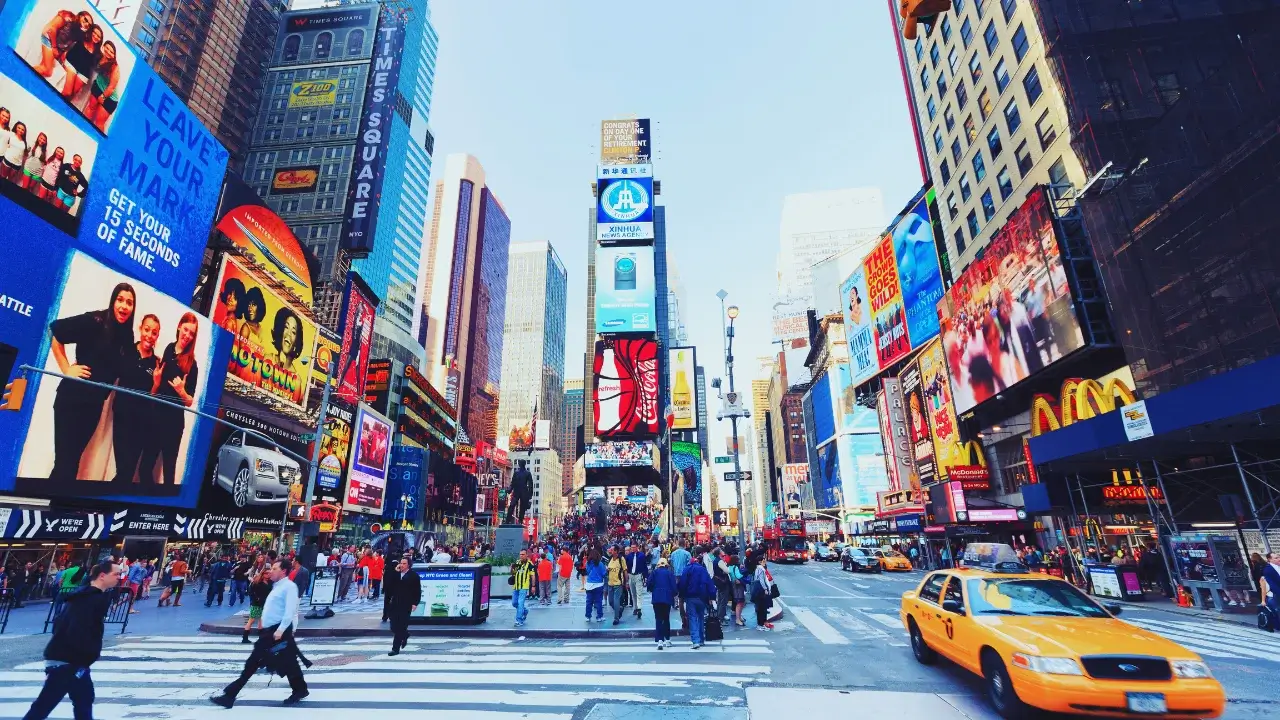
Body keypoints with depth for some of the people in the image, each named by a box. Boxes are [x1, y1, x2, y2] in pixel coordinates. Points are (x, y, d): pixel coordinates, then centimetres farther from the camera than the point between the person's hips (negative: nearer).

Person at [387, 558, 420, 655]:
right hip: (395, 603, 5)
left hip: (406, 605, -5)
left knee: (400, 626, -4)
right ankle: (405, 635, 35)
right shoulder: (396, 574, 11)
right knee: (394, 626, 6)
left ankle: (396, 648, 5)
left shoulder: (414, 575, -3)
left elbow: (418, 591, -4)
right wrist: (395, 571, -7)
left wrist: (415, 603, -12)